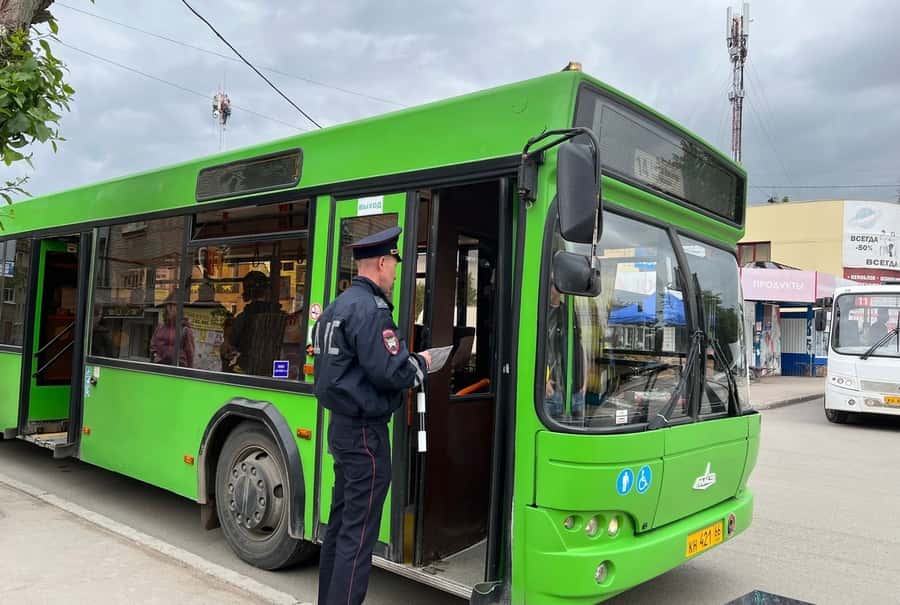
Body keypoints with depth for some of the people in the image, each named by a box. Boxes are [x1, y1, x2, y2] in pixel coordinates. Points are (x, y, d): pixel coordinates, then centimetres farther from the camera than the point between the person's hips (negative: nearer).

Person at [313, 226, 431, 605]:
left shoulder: (338, 305, 13)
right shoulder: (370, 308, -18)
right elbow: (390, 371, -24)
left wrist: (405, 358, 14)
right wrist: (420, 364, -4)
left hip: (342, 425, 10)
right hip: (366, 431, -10)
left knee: (340, 522, 18)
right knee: (358, 532, -2)